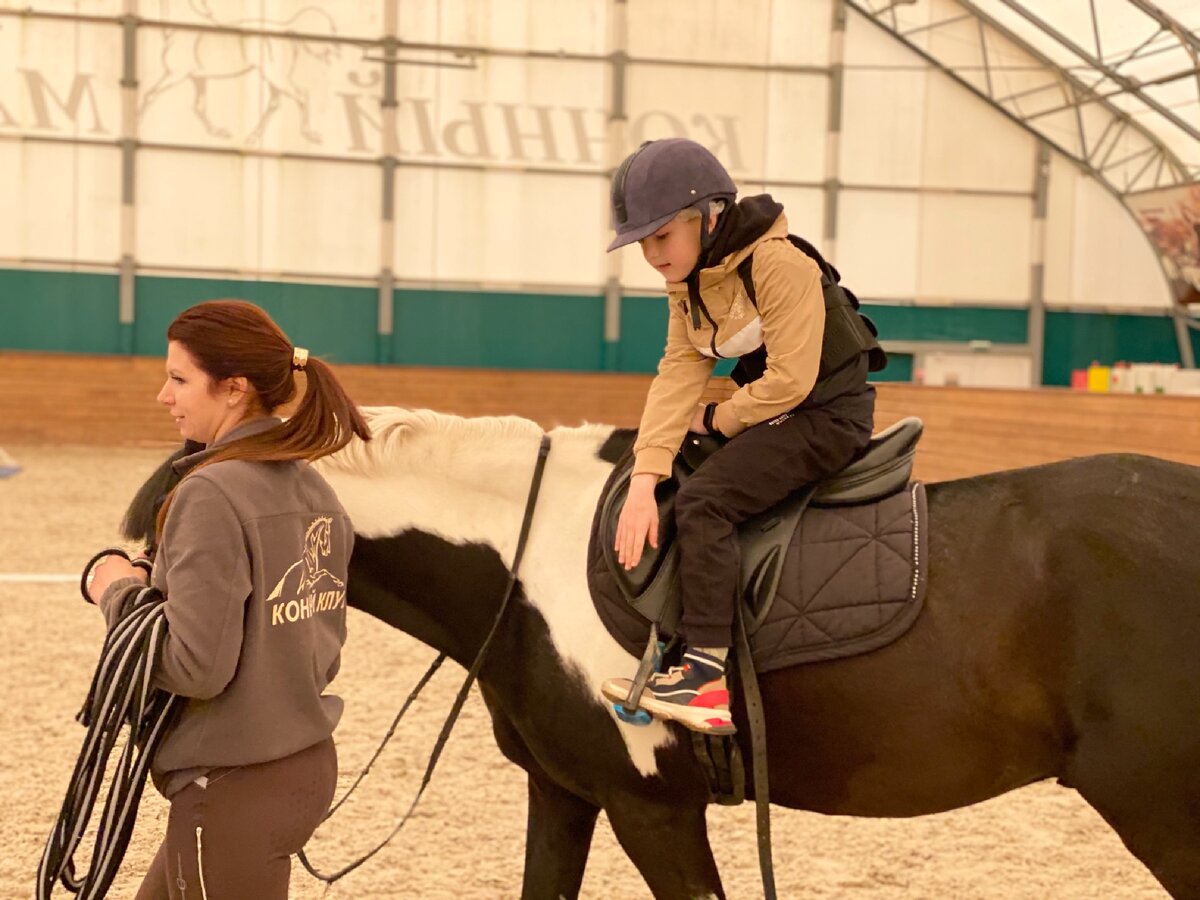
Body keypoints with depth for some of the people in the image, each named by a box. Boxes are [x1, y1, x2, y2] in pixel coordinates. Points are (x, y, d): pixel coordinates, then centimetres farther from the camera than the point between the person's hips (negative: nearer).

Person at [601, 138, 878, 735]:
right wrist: (644, 481, -17)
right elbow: (678, 375, -5)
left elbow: (789, 379, -25)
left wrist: (715, 419, -10)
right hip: (769, 413, 10)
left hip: (827, 415, -10)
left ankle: (706, 674, -26)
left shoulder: (778, 265, -21)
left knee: (703, 500, -24)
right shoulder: (686, 283, 5)